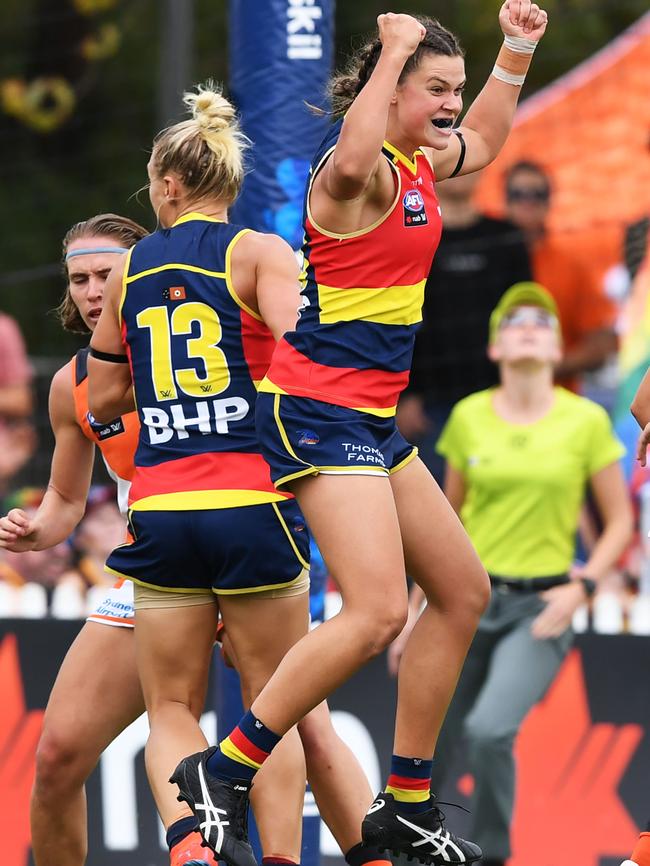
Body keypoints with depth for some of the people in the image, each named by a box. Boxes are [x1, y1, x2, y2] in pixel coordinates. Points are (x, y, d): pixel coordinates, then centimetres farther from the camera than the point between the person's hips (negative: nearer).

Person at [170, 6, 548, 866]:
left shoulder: (418, 167, 13)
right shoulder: (363, 171, -16)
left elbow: (482, 141, 37)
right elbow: (349, 160, -43)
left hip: (372, 418, 10)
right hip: (320, 409, -10)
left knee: (462, 590, 16)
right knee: (377, 611, -22)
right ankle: (220, 771, -14)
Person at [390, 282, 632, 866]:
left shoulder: (586, 421, -3)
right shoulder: (469, 417, 4)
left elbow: (620, 521, 4)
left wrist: (581, 586, -10)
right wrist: (416, 611, 13)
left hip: (540, 607, -3)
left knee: (490, 731, -24)